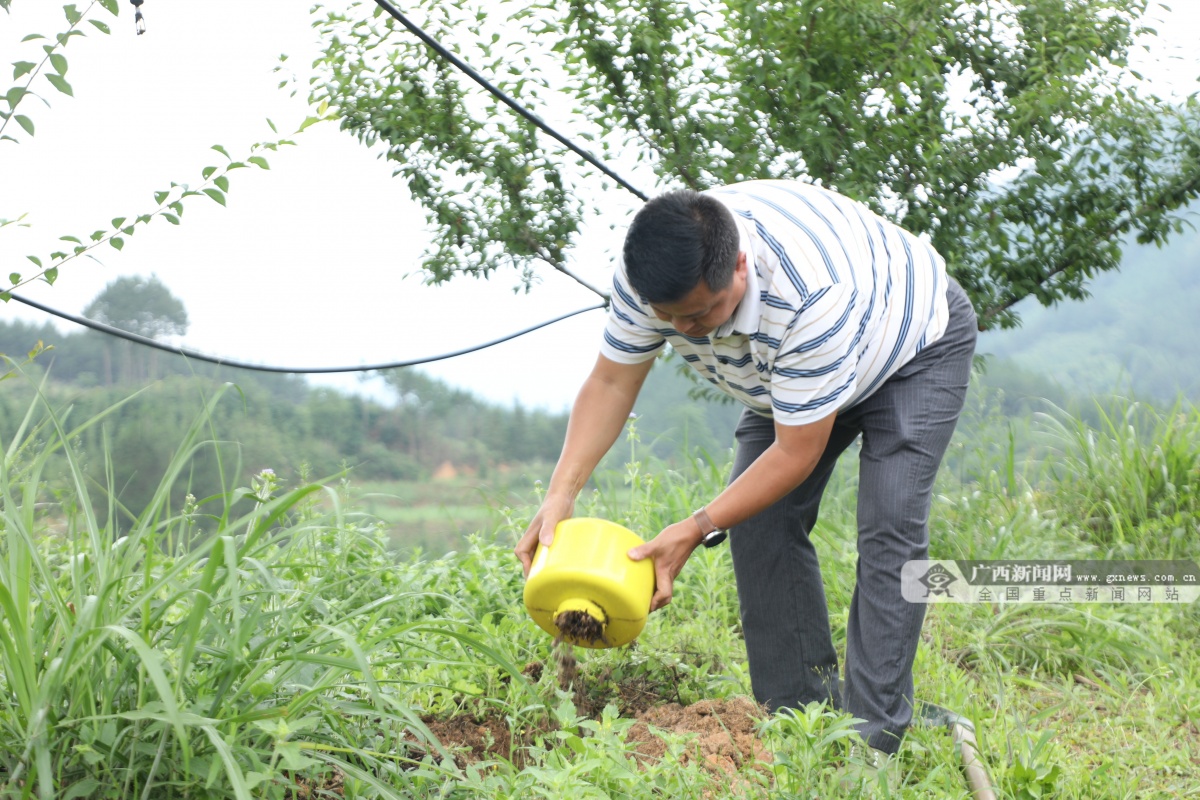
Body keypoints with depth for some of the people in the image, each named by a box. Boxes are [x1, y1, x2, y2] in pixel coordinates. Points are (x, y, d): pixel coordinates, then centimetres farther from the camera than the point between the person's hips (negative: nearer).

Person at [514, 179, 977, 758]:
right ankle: (800, 721, 1)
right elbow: (610, 384, -15)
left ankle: (870, 740, -19)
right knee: (759, 520, -7)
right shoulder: (649, 274, -28)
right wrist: (560, 495, -27)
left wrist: (696, 530, -38)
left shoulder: (813, 295, -46)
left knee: (889, 530, -20)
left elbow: (797, 454, -36)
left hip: (915, 346, -6)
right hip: (786, 365, 6)